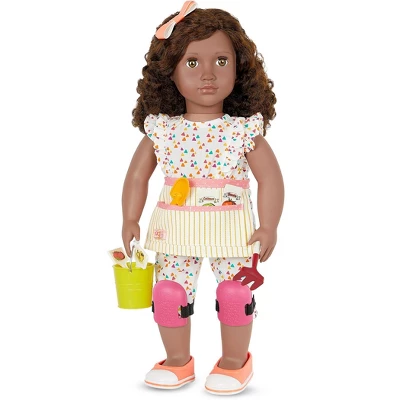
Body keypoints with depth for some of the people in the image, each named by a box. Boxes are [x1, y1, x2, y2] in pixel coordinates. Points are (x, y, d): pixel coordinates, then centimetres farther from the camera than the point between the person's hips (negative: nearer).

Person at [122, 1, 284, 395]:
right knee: (169, 293, 5)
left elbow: (270, 178, -6)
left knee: (235, 295, 1)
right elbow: (137, 175, 6)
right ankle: (178, 361, 27)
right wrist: (130, 220, 2)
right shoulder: (160, 128, -3)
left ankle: (235, 361, 25)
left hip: (231, 229, -2)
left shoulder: (244, 129, -9)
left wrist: (268, 227, -11)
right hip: (174, 229, 2)